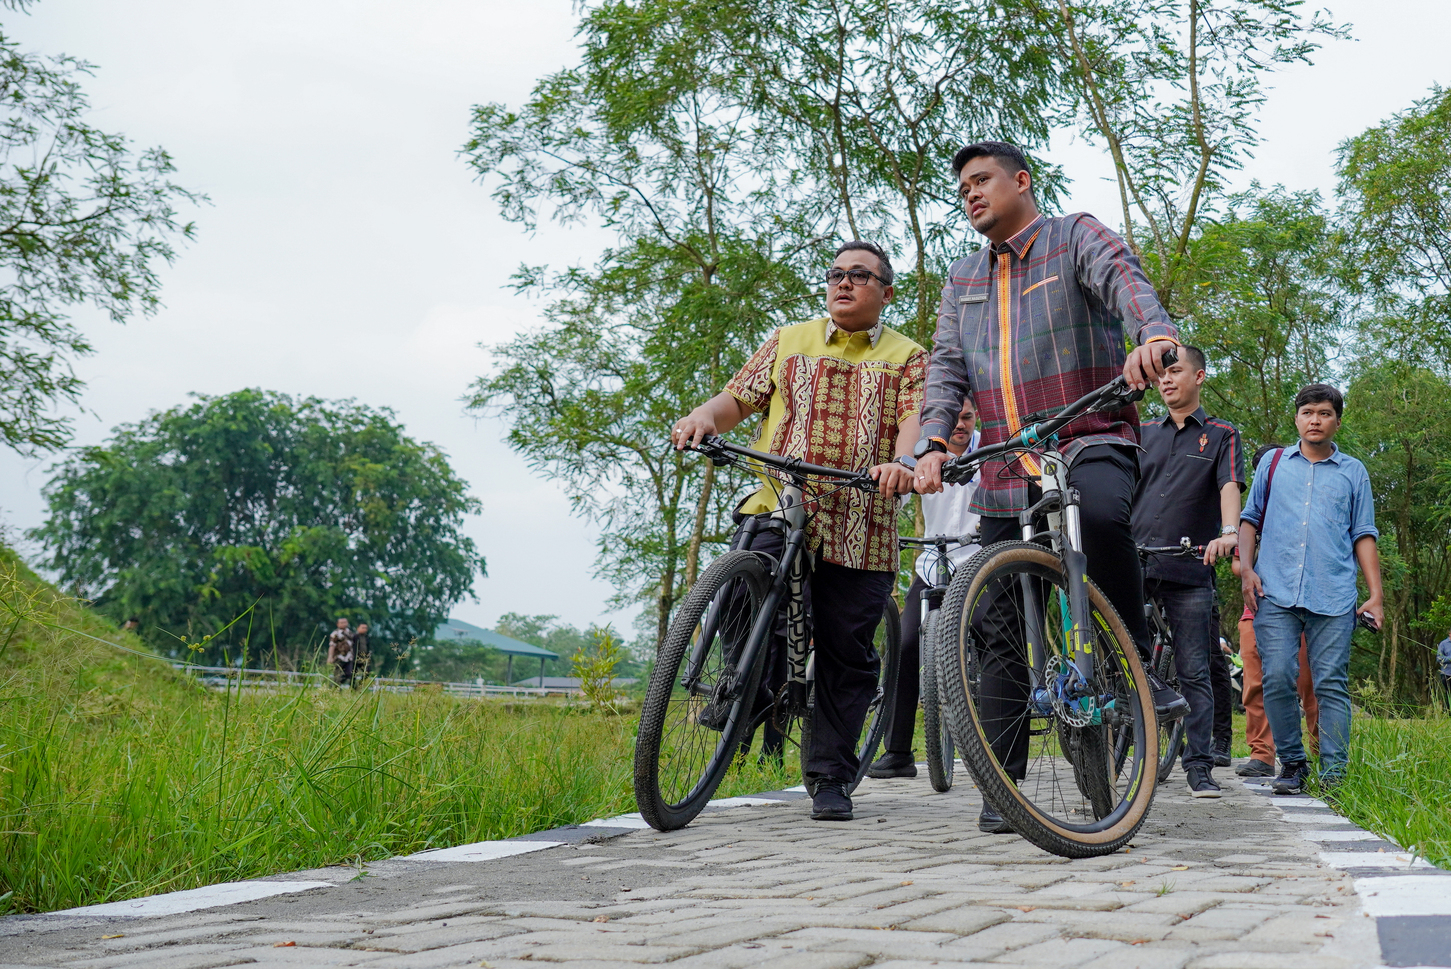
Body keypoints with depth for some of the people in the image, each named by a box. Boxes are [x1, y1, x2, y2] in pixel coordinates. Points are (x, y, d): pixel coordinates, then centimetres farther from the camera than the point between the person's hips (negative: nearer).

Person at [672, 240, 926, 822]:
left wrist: (903, 462, -26)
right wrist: (705, 416, -7)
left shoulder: (907, 357, 13)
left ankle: (830, 779, 12)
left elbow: (916, 419, -4)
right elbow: (740, 399, 16)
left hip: (860, 528, -1)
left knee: (847, 655, 0)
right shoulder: (788, 342, 20)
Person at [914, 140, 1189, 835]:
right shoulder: (963, 282, 19)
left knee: (1102, 510, -40)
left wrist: (1154, 335, -41)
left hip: (1091, 441, -5)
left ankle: (1135, 658, -18)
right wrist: (933, 445, -12)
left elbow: (1126, 282, -18)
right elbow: (947, 369, 8)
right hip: (1005, 470, 5)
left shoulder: (1077, 237, 3)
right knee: (1004, 627, 2)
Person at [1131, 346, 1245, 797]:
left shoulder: (1221, 435, 9)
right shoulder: (1143, 433, 18)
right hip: (1134, 565, 2)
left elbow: (1230, 486, -7)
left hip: (1190, 572, -2)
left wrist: (1228, 531, -27)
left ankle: (1199, 766, 7)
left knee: (1194, 673, 1)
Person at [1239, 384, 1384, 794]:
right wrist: (1245, 567, 4)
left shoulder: (1353, 472, 16)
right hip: (1275, 591, 0)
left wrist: (1376, 595, 7)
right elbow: (1249, 518, 19)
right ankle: (1291, 764, 6)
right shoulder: (1273, 463, 17)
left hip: (1333, 596, 0)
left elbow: (1363, 536, 15)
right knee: (1277, 680, -7)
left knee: (1331, 684, -5)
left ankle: (1334, 772, -2)